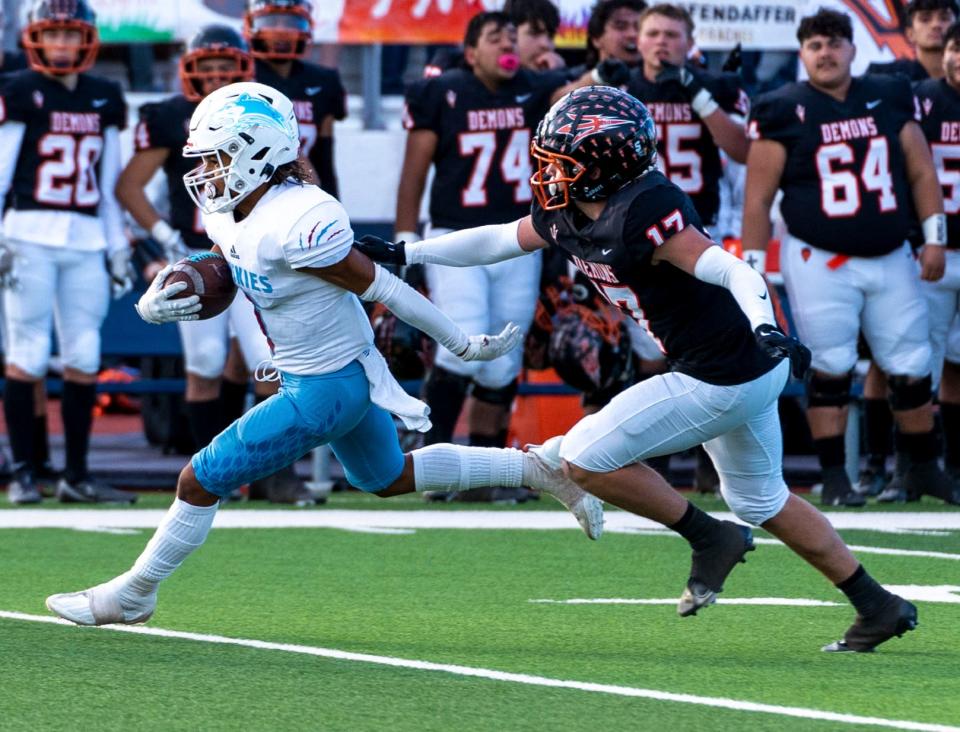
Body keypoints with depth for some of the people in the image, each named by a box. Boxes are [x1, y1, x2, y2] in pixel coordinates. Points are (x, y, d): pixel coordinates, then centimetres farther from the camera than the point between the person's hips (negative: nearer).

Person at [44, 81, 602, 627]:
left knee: (201, 482, -3)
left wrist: (466, 346, -14)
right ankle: (535, 469, 34)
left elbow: (383, 289, -23)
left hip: (326, 388, -10)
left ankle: (134, 593, 15)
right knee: (390, 478, 30)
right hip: (346, 376, 10)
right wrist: (155, 303, -12)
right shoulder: (228, 216, -2)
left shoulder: (301, 222, -30)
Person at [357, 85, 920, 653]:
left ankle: (710, 539, 4)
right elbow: (497, 241, 18)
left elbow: (733, 270, -31)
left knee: (584, 458, -6)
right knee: (762, 503, 24)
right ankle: (880, 608, 30)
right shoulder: (568, 215, 3)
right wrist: (403, 254, 19)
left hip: (724, 381, -10)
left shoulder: (642, 214, -25)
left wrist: (766, 329, -48)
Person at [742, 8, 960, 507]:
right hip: (819, 261, -3)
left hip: (890, 259, 3)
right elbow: (758, 198, -4)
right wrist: (753, 268, -7)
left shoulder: (889, 99, 5)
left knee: (911, 367, 6)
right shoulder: (784, 111, -4)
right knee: (830, 371, -3)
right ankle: (834, 478, 5)